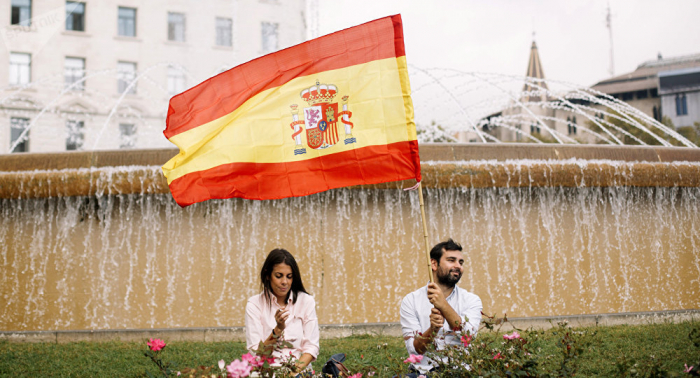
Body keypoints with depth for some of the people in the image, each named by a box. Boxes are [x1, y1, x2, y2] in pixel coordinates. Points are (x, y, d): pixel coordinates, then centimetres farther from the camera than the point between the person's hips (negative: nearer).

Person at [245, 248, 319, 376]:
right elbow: (255, 352, -2)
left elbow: (311, 347, 4)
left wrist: (296, 369, -13)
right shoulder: (254, 304, 3)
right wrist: (278, 329, -16)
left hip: (300, 371, 1)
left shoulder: (306, 302, 7)